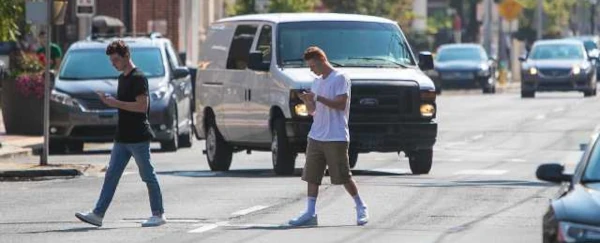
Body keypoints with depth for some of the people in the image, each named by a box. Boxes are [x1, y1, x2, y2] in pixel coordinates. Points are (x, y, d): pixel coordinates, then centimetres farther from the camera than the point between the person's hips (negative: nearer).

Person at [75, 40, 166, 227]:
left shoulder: (138, 78, -13)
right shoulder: (122, 78, 15)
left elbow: (142, 106, -21)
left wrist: (116, 103, -20)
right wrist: (110, 101, 9)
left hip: (138, 138, -9)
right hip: (123, 138, 9)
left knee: (148, 176, 0)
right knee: (111, 175, 4)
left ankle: (159, 215, 9)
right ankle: (98, 214, 2)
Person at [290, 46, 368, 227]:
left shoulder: (340, 78, -6)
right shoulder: (317, 82, 17)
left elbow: (341, 104, -15)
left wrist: (318, 98, -19)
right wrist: (307, 101, -3)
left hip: (336, 137, -7)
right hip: (316, 136, 7)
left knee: (343, 176, -4)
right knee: (311, 176, 1)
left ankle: (361, 207, 11)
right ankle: (310, 213, 3)